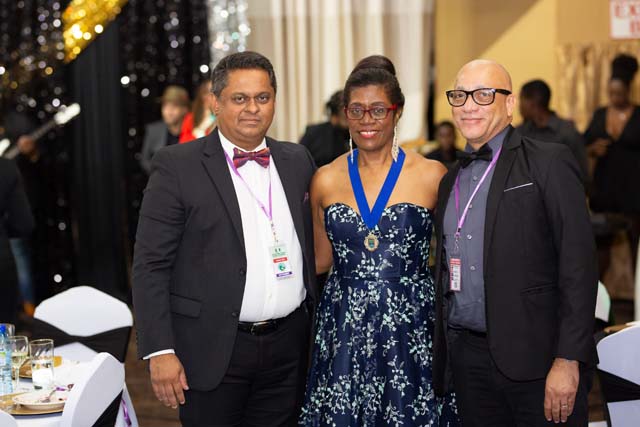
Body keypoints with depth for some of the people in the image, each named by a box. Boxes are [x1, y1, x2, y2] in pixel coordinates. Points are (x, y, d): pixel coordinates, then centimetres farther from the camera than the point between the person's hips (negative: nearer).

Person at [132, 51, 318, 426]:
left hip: (288, 348, 4)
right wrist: (160, 351, -14)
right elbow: (151, 265, -8)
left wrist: (318, 332, 12)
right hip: (213, 352, -4)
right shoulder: (178, 166, -6)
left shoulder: (298, 161, 9)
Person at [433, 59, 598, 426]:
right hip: (467, 358, 6)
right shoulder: (451, 181, 16)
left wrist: (568, 360, -17)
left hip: (536, 359, -5)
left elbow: (579, 265, -11)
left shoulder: (550, 163, -4)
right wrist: (441, 357, 13)